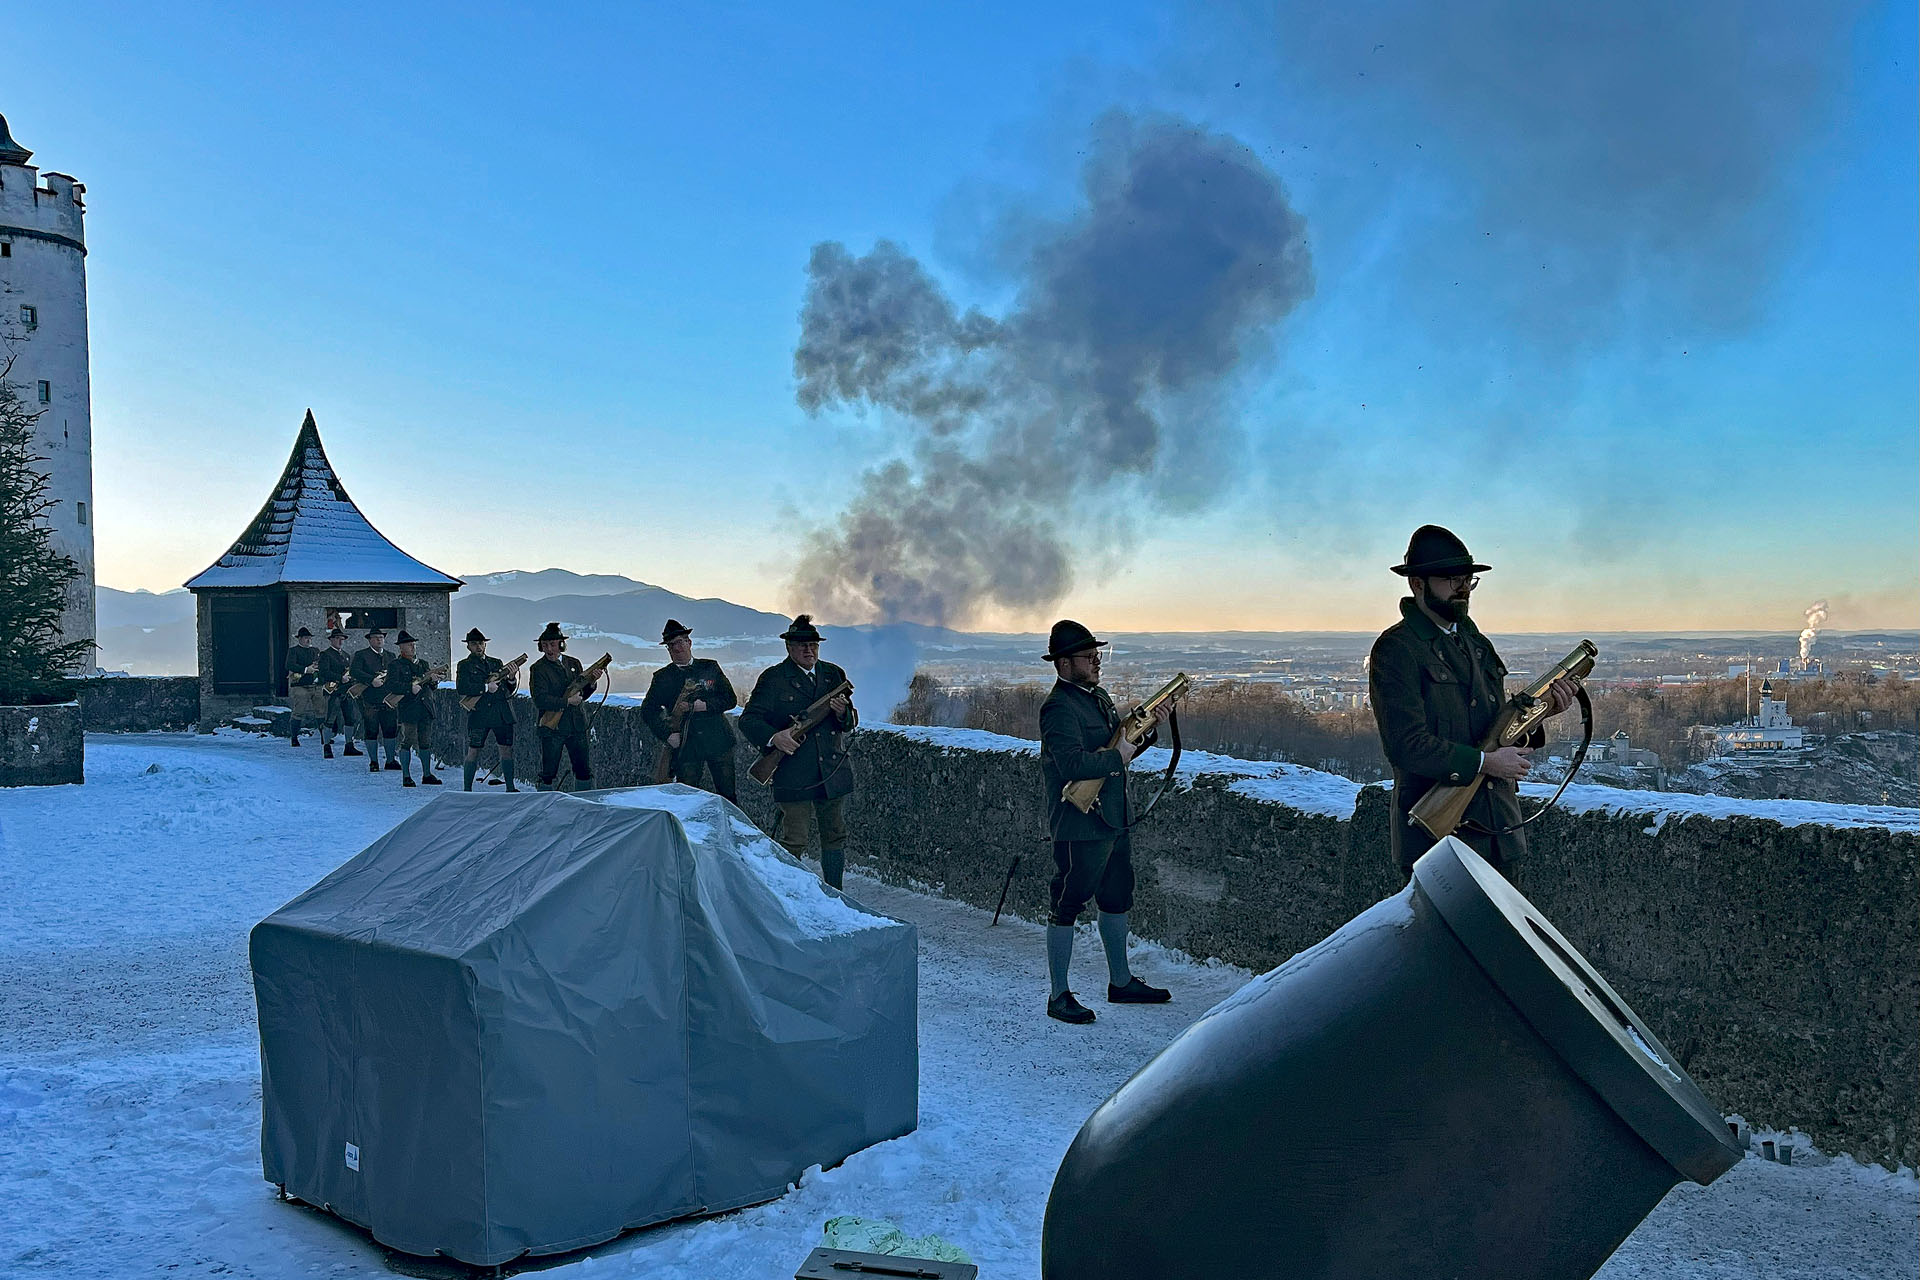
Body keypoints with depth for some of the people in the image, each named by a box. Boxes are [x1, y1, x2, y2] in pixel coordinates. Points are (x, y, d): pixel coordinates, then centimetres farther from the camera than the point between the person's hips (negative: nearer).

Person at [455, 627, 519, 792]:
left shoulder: (497, 663, 19)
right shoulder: (464, 665, 6)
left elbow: (509, 689, 20)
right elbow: (461, 689, -10)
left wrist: (511, 679, -3)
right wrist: (486, 687, -15)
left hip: (503, 714, 4)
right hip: (479, 715, -4)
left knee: (507, 750, 3)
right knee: (473, 752, -3)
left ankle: (510, 788, 8)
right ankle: (467, 790, 4)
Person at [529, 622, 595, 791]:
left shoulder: (574, 663, 10)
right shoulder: (538, 669, -5)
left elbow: (582, 695, 11)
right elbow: (540, 700, -15)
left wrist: (592, 683, -8)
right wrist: (567, 702, -16)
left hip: (577, 726, 5)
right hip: (552, 728, -4)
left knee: (584, 771, 9)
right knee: (548, 774, 1)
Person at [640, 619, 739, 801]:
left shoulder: (710, 667, 8)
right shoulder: (662, 677, 6)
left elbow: (730, 699, 4)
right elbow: (648, 710, 1)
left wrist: (704, 705, -12)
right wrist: (668, 734, -12)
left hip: (718, 742, 1)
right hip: (685, 746, 0)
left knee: (728, 796, 2)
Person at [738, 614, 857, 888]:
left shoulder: (834, 675, 10)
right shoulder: (773, 678, -3)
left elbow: (851, 723, 10)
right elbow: (748, 720, -5)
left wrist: (843, 713, -13)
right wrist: (773, 737, -22)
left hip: (834, 771, 5)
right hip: (794, 776, -5)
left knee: (836, 836, 12)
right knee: (794, 840, -2)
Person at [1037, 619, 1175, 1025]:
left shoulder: (1099, 696, 13)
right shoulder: (1058, 708, -17)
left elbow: (1124, 745, 17)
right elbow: (1074, 765, -29)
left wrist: (1151, 725, 2)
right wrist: (1118, 755, -18)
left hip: (1113, 819, 10)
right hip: (1078, 827, -10)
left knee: (1117, 900, 19)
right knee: (1066, 907, 0)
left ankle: (1121, 983, 33)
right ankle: (1058, 997, 9)